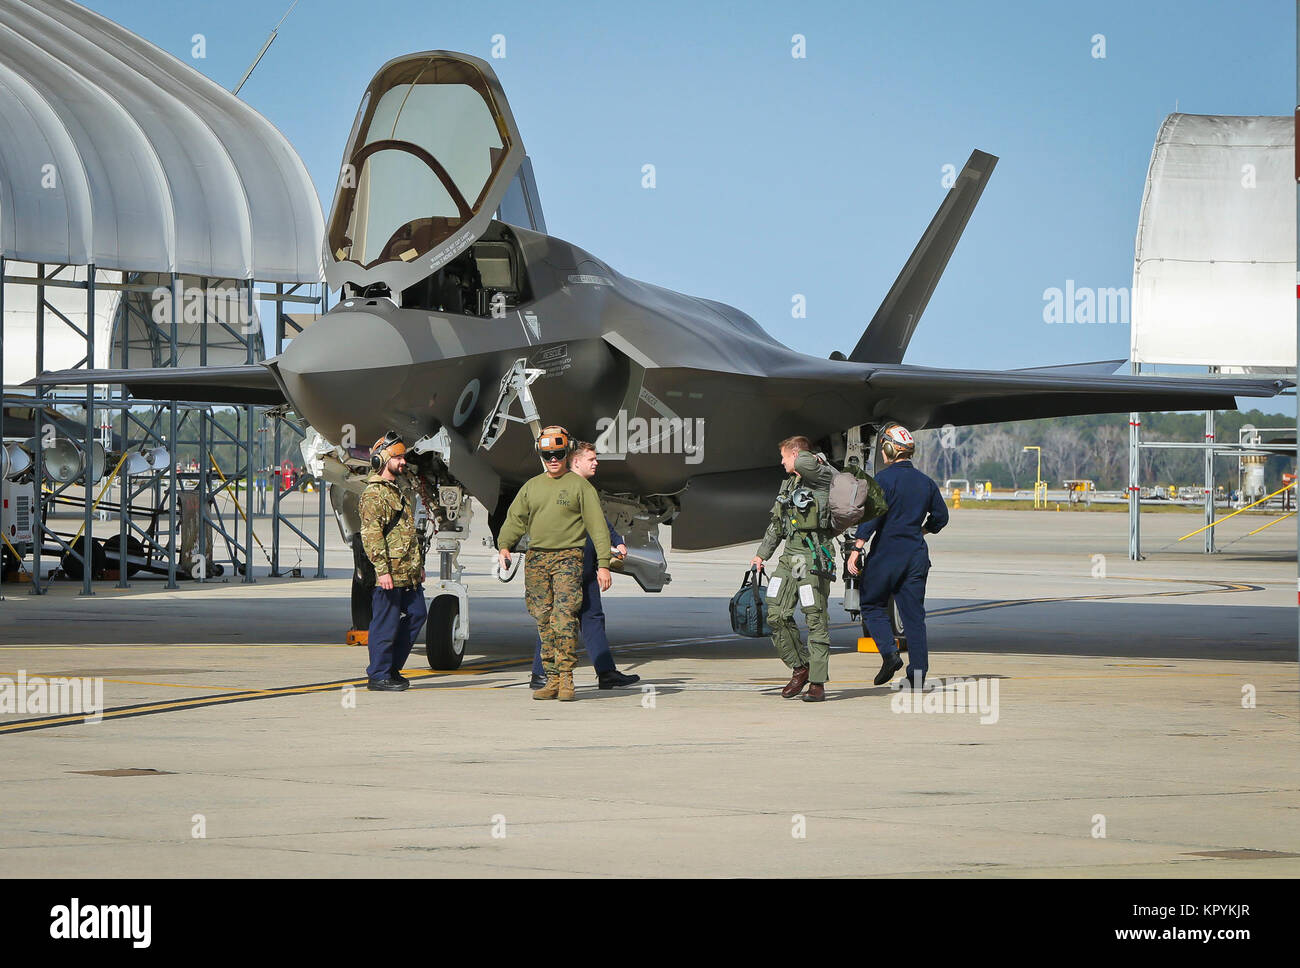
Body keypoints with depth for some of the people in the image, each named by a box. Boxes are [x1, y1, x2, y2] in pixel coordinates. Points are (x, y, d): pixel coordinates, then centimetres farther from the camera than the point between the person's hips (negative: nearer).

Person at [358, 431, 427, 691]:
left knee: (416, 614, 11)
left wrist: (419, 565, 25)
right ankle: (379, 675, 3)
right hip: (389, 574, -10)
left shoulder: (398, 491, 20)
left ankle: (392, 667, 20)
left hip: (408, 574, 10)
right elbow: (371, 535, -19)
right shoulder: (373, 494, -12)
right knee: (386, 624, -4)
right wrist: (382, 570, -25)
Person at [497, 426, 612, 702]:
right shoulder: (531, 487, 16)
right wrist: (504, 546, -1)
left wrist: (603, 564, -6)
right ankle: (552, 679, 7)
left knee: (564, 616, -16)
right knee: (543, 621, 2)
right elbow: (515, 519, 17)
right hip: (536, 558, 4)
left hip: (567, 557, -4)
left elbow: (597, 526, 0)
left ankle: (566, 678, -14)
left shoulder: (579, 485, 3)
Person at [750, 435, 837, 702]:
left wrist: (818, 460, -6)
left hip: (813, 556, -8)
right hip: (790, 556, 8)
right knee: (776, 615, 2)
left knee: (815, 619, -7)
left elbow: (803, 463, -28)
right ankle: (800, 668, 16)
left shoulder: (821, 479, -7)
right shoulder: (788, 485, 19)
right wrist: (761, 554, 27)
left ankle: (817, 683, -4)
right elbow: (777, 524, 27)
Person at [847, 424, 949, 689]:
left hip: (886, 553, -5)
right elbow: (941, 516, 18)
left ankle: (889, 652, -9)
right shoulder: (925, 482, 9)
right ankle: (918, 672, 2)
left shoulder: (885, 478, -9)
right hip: (916, 555, 5)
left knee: (872, 604, 10)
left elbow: (872, 516, -17)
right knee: (913, 612, 7)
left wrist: (856, 549, -17)